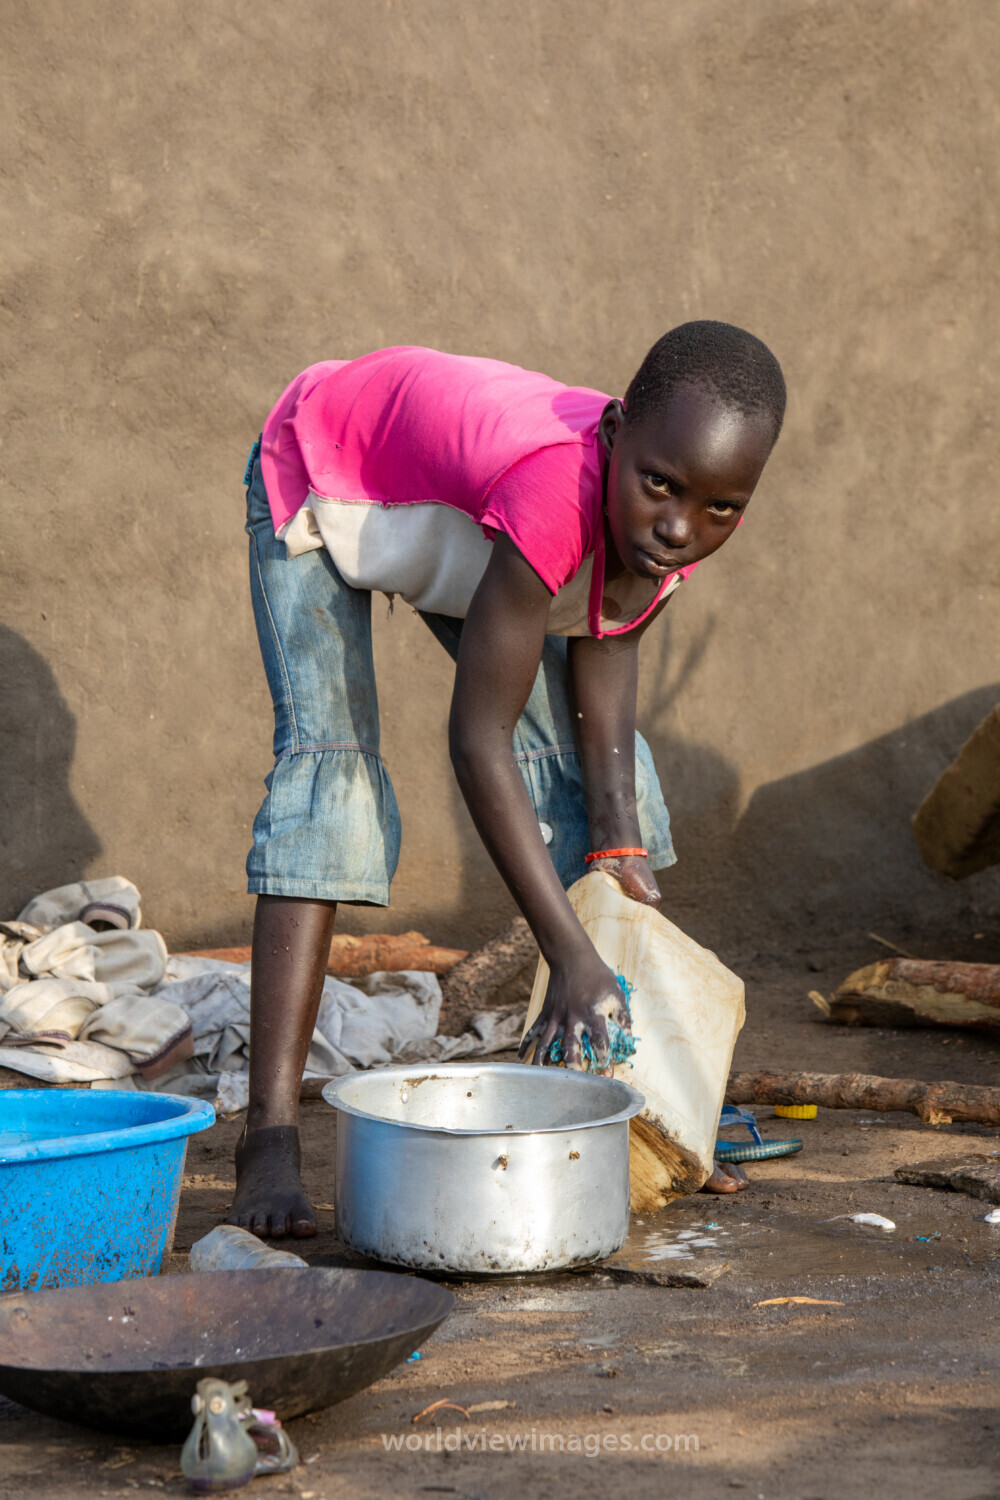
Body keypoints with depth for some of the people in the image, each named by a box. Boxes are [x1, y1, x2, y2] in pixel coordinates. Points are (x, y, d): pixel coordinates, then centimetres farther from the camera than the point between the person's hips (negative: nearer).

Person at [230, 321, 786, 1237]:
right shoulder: (556, 490, -47)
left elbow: (606, 645, -12)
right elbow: (479, 741, -42)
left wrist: (619, 839, -20)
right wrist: (572, 955, -42)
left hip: (453, 511, 7)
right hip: (322, 485, -7)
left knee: (588, 757, 3)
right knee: (330, 756, -22)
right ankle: (270, 1137, -22)